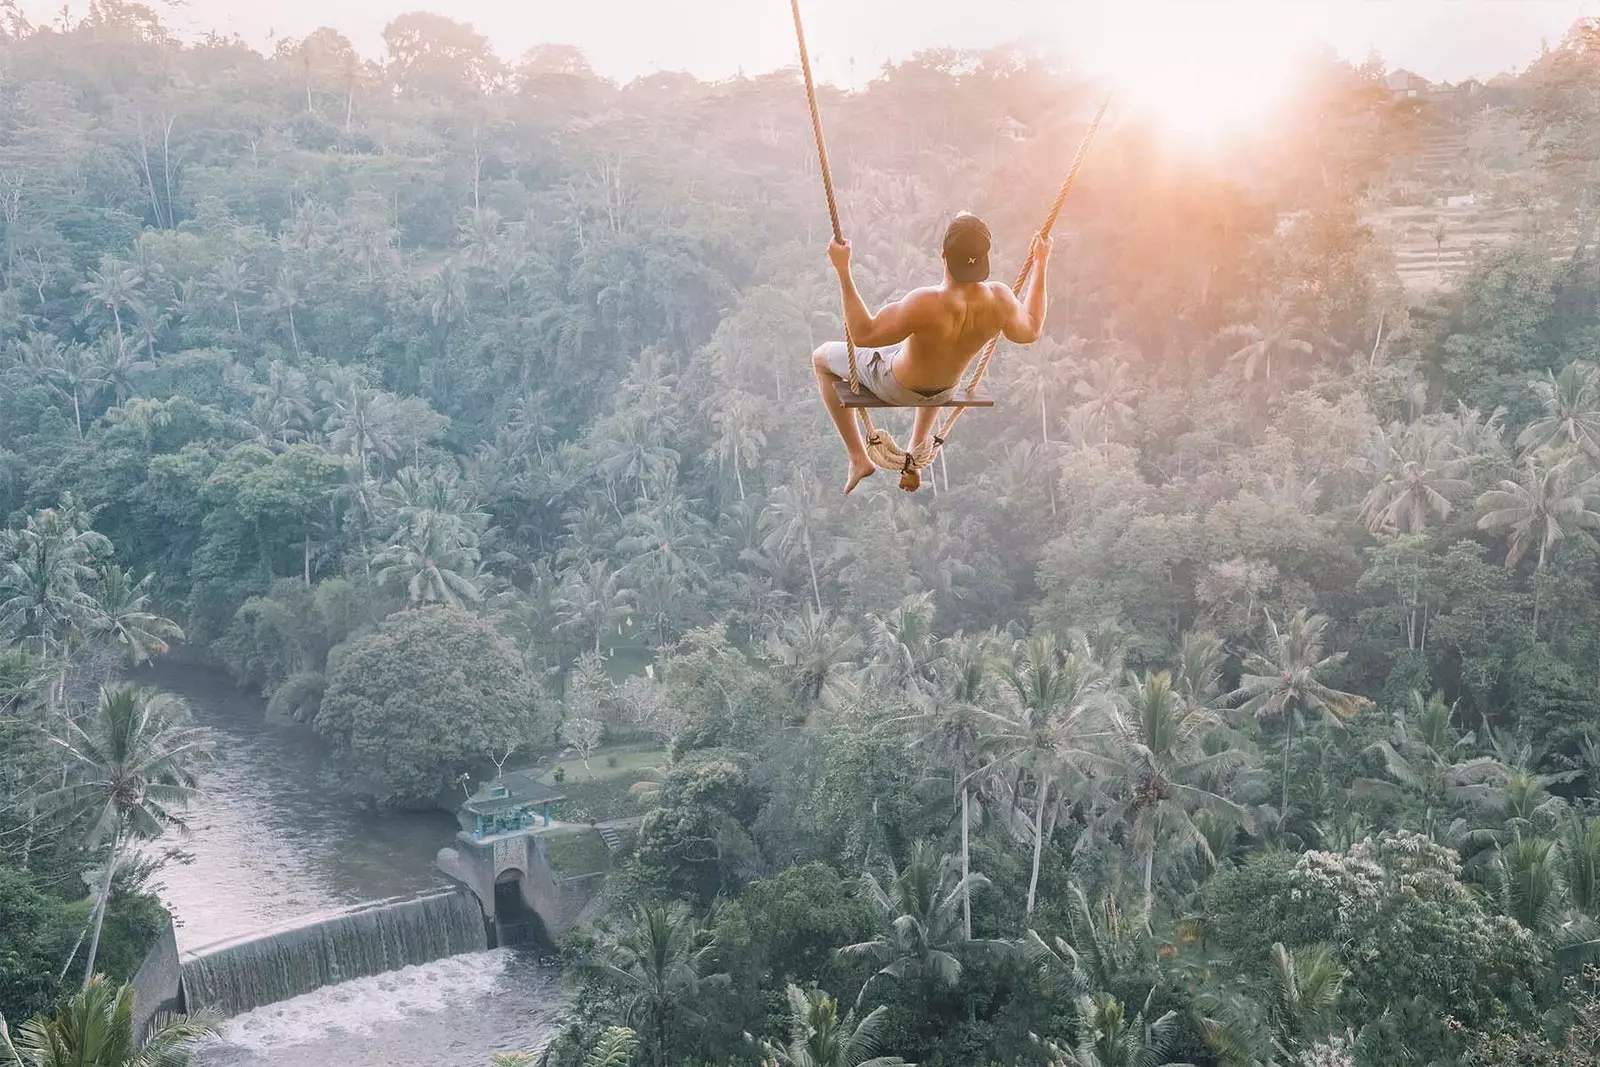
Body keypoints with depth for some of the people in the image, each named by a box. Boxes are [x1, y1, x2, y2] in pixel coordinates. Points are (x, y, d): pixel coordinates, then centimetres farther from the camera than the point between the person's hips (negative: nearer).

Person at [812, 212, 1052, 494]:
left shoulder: (927, 304, -43)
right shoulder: (999, 299, -29)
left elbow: (863, 334, -33)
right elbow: (1029, 331, -6)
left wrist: (843, 270, -37)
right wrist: (1040, 264, -2)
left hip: (896, 385, -4)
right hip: (943, 390, 5)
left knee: (821, 358, 20)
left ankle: (858, 458, 18)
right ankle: (916, 454, 44)